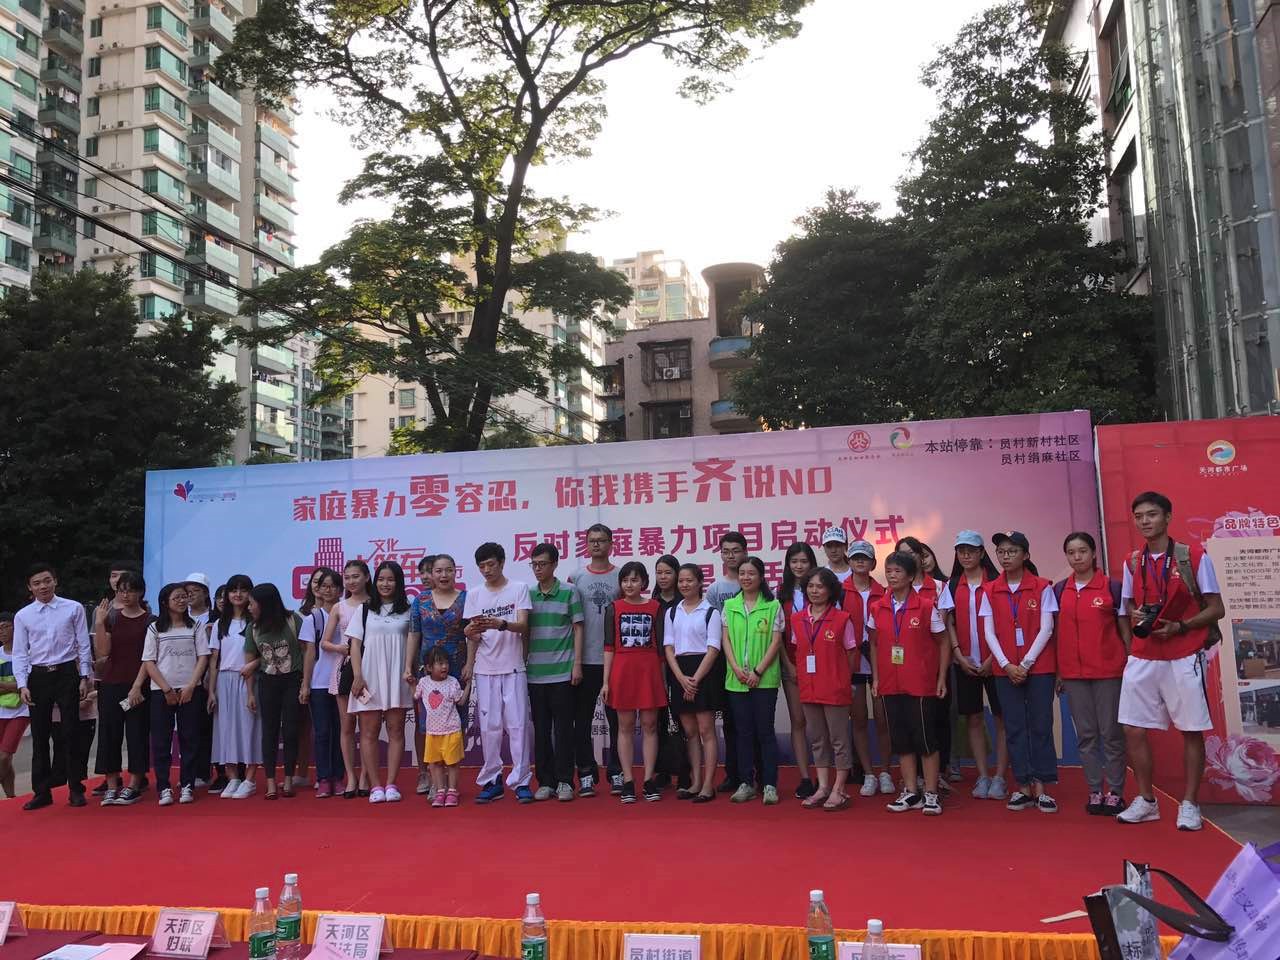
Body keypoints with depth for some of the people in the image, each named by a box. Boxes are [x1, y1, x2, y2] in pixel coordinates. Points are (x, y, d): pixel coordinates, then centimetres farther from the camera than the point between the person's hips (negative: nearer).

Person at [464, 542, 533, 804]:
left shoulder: (519, 589, 2)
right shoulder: (474, 595, 9)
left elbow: (523, 625, -9)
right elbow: (472, 635, 8)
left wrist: (501, 624, -28)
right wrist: (470, 632, -15)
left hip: (513, 668, -2)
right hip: (485, 669, 2)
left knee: (517, 724, -2)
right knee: (489, 726, 5)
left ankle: (521, 781, 5)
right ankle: (492, 780, 15)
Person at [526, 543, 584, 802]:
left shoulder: (569, 592, -1)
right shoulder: (528, 595, 9)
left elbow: (578, 629, 0)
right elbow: (524, 632, 14)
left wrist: (577, 664, -6)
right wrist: (521, 664, 10)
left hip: (562, 672, -3)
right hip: (535, 672, 3)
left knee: (563, 727, 1)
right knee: (541, 729, 8)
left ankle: (564, 781, 9)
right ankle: (545, 781, 16)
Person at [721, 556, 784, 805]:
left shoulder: (773, 606, -1)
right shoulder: (729, 606, 9)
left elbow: (776, 642, -4)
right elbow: (725, 639, 6)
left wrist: (758, 672, -11)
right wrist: (736, 669, -7)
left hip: (765, 679, -3)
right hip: (736, 679, 3)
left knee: (765, 730, 0)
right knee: (744, 731, 8)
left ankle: (770, 784, 8)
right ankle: (746, 783, 16)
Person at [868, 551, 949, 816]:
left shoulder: (926, 606, -6)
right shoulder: (877, 608, 4)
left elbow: (943, 643, 0)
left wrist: (942, 677, -5)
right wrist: (875, 677, 7)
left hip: (921, 684, -4)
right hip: (891, 684, 4)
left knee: (925, 738, 0)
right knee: (900, 739, 9)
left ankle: (931, 794, 11)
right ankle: (911, 793, 19)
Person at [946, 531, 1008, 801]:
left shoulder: (996, 583, -1)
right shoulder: (951, 586, 8)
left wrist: (994, 657, -11)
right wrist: (959, 655, -5)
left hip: (994, 662, -3)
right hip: (965, 663, 3)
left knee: (1001, 717, 0)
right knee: (973, 719, 6)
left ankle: (999, 777, 8)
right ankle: (983, 777, 15)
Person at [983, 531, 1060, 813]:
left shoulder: (1042, 587, -1)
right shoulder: (991, 591, 5)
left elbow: (1046, 629, -6)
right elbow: (989, 633, 2)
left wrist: (1026, 664, -12)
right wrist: (1007, 665, -9)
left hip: (1039, 666, -2)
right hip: (1006, 669, 2)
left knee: (1041, 725, 0)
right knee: (1014, 727, 4)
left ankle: (1041, 788, 8)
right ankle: (1023, 787, 11)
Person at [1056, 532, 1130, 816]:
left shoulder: (1112, 587, -1)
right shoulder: (1059, 590, 7)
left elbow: (1125, 630, 3)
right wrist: (1057, 671, 8)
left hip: (1108, 671, -3)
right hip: (1073, 673, 3)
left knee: (1111, 733, 2)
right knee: (1085, 735, 7)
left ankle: (1115, 793, 11)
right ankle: (1095, 792, 15)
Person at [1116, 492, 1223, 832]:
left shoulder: (1194, 556, -5)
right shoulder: (1133, 562, 8)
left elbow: (1216, 609, -4)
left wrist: (1179, 627, -17)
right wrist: (1136, 615, -4)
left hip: (1184, 658, -4)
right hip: (1142, 658, 4)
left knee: (1192, 731, 4)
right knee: (1133, 730, 3)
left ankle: (1189, 805, 17)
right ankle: (1146, 801, 18)